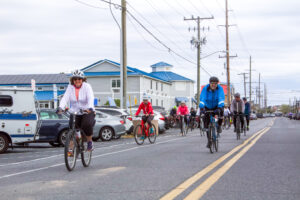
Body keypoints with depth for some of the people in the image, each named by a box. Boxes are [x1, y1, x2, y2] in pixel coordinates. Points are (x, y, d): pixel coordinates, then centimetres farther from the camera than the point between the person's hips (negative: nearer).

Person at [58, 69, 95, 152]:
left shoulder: (87, 86, -7)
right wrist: (60, 108, -31)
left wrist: (90, 108, -42)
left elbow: (90, 98, -22)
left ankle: (90, 142, -5)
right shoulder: (70, 87, 0)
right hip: (75, 112, 3)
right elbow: (65, 98, -12)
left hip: (87, 112, -3)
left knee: (86, 125, -28)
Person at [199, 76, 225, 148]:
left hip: (216, 106, -1)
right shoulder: (205, 88, -21)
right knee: (206, 122, -6)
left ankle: (219, 125, -5)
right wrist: (201, 107, -49)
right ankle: (209, 140, 10)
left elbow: (221, 98, -35)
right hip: (208, 107, 1)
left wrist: (220, 107, -51)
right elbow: (202, 98, -33)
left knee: (221, 111, -35)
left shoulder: (220, 88, -21)